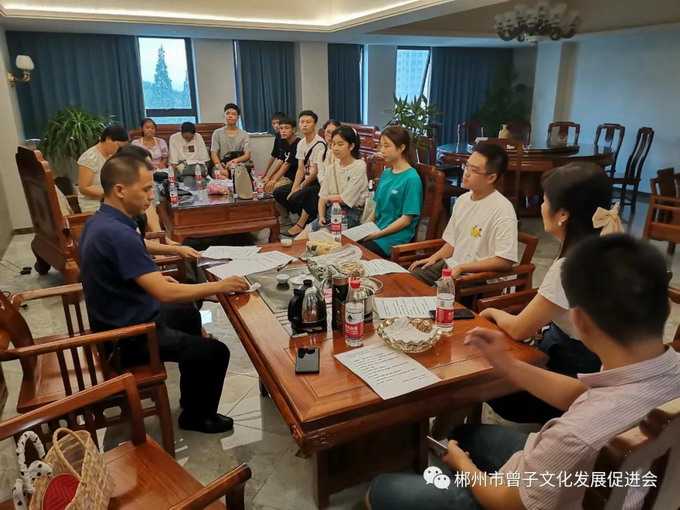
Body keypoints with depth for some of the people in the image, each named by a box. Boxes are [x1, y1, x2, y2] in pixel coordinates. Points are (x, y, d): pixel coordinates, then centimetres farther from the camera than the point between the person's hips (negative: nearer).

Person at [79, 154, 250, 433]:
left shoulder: (100, 221, 0)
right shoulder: (116, 233, -32)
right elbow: (166, 293, -35)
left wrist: (153, 277, 10)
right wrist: (220, 286, -26)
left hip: (119, 319, 11)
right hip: (128, 338, -10)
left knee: (188, 312, 30)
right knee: (216, 352, -6)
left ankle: (191, 398, 45)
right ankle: (197, 416, 21)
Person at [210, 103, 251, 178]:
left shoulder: (244, 135, 9)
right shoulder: (217, 133, 10)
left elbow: (247, 155, -1)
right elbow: (214, 154, 2)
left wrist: (235, 160, -23)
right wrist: (221, 169, -18)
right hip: (221, 166, -1)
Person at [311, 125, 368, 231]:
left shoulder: (359, 166, -8)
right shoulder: (332, 167, 10)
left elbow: (345, 199, -10)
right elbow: (322, 196, 6)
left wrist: (328, 198, 6)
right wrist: (321, 216, -9)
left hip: (350, 212, -6)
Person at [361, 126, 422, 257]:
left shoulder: (412, 179, -11)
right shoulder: (386, 173, 12)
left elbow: (406, 219, -12)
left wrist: (378, 234, -12)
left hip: (397, 236, -7)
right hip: (376, 230, 7)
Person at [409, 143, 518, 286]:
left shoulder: (503, 210, -17)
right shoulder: (462, 200, 8)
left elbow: (505, 261, -21)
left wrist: (461, 268, -22)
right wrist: (434, 258, 2)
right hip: (450, 265, 7)